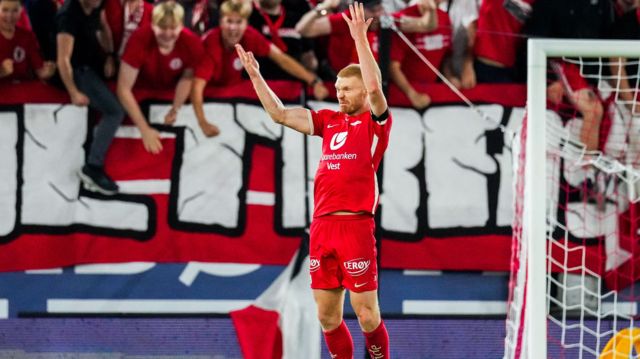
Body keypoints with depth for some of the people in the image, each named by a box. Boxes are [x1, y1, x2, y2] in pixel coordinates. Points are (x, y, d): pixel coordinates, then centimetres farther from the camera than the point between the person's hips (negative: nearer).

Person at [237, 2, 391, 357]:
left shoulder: (375, 122, 1)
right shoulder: (329, 121, 17)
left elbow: (374, 87, -17)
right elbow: (280, 114, 19)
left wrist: (360, 38, -21)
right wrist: (255, 76, 12)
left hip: (355, 225, -6)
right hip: (322, 225, 6)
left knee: (366, 314, -5)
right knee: (327, 315, 8)